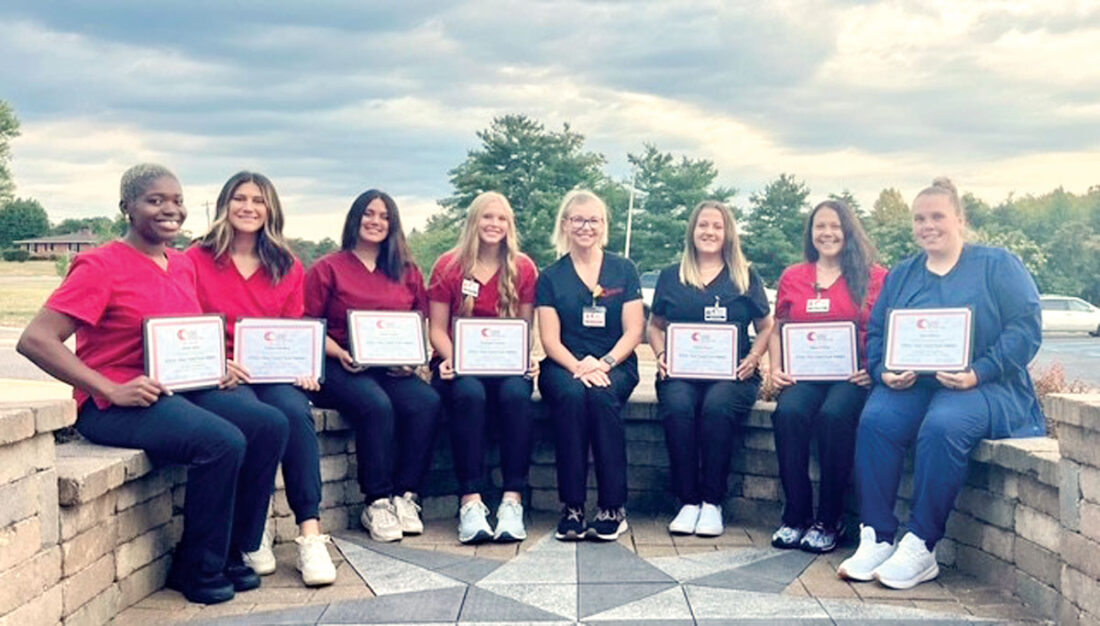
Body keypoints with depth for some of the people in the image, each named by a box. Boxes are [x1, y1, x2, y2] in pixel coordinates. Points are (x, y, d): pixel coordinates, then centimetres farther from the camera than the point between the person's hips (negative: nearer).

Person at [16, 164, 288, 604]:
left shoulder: (183, 265, 11)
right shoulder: (101, 265, -11)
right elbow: (34, 340, -18)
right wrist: (110, 390, -24)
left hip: (181, 391, 8)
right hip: (115, 405, -8)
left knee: (270, 425, -9)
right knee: (222, 442, -28)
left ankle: (233, 553, 3)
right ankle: (199, 572, -6)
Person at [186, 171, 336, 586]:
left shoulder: (289, 268, 16)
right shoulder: (196, 260, 5)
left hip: (274, 373, 3)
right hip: (222, 377, -2)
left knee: (297, 413, -31)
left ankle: (310, 533, -31)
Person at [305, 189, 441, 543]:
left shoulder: (408, 272, 18)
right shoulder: (327, 269, 8)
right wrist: (339, 353, -14)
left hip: (393, 368, 3)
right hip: (342, 367, -3)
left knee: (427, 402, -27)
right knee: (376, 405, -33)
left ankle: (404, 496, -18)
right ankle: (377, 504, -22)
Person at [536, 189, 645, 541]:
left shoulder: (623, 271, 9)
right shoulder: (551, 277, 9)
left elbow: (633, 332, 1)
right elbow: (550, 340, 1)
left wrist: (604, 363, -16)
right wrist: (578, 367, -19)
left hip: (615, 365, 0)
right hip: (564, 366, 0)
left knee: (602, 396, -33)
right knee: (571, 394, -33)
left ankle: (613, 508, -26)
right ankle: (572, 508, -28)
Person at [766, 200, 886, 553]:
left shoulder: (874, 277, 7)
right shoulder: (792, 277, 18)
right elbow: (777, 329, 20)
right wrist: (775, 369, 5)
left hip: (852, 375, -2)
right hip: (804, 374, 3)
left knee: (834, 416, -33)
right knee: (788, 413, -29)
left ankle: (829, 520, -18)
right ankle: (795, 516, -18)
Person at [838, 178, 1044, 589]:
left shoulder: (998, 265, 6)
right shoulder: (901, 275, 19)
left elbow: (1025, 328, -5)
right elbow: (875, 334, 14)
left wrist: (978, 373, -18)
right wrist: (884, 371, -8)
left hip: (984, 386, -4)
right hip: (910, 386, 4)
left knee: (942, 427, -36)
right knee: (875, 420, -28)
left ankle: (920, 548, -27)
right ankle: (877, 538, -25)